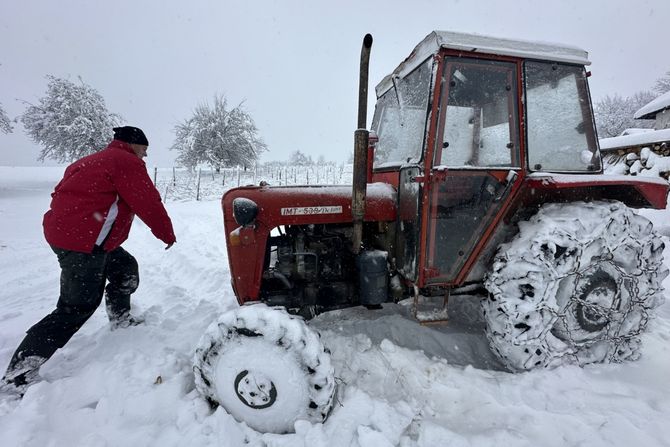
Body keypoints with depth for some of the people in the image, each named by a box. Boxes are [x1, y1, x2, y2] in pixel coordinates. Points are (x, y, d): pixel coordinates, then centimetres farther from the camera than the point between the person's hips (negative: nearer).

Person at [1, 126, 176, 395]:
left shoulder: (95, 161, 20)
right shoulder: (127, 162, -9)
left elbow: (63, 192, 23)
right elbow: (149, 204, -12)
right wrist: (168, 234, 1)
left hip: (64, 230, 11)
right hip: (83, 241, -11)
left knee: (125, 269, 21)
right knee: (77, 307, -5)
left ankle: (121, 321, 32)